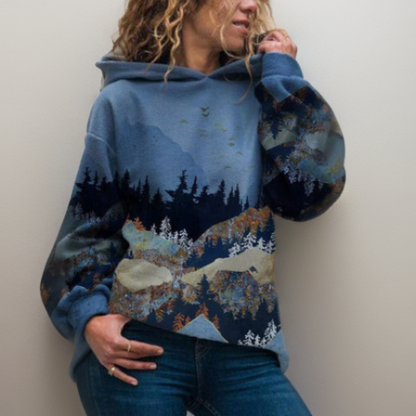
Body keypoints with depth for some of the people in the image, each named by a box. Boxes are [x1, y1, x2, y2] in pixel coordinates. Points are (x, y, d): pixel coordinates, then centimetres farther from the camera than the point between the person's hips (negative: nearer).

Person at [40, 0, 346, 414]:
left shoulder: (257, 96, 9)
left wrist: (282, 76, 1)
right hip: (136, 341, -2)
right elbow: (88, 228, 6)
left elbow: (307, 193, -4)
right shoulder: (124, 100, 4)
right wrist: (89, 315, -9)